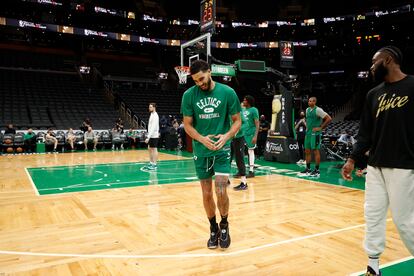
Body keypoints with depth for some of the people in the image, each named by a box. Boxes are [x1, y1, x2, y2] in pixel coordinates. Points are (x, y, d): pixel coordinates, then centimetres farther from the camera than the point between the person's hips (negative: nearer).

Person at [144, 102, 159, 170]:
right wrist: (148, 136, 16)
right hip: (151, 135, 9)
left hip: (154, 136, -9)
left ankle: (154, 165, 1)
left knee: (154, 149, -4)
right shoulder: (152, 115, 13)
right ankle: (151, 163, 21)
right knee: (150, 149, 13)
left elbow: (153, 128, -22)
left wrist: (148, 137, -25)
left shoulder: (155, 116, -16)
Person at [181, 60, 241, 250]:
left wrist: (226, 136, -18)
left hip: (222, 149, -2)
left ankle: (224, 226, 17)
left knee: (220, 191, -10)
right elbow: (187, 124, 0)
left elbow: (237, 120, 1)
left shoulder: (228, 92, -6)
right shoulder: (189, 95, -3)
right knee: (206, 194, 7)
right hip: (201, 151, 2)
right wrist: (202, 139, -17)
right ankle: (213, 229, 28)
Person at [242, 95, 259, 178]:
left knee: (250, 151, 0)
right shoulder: (242, 110, 13)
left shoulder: (254, 110, -7)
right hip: (242, 133, 7)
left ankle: (251, 171, 8)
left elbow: (257, 124, -12)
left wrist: (255, 136, -19)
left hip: (250, 133, -7)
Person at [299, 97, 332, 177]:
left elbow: (329, 119, -16)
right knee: (307, 151, 10)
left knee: (316, 151, -3)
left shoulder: (318, 110, -13)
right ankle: (308, 169, 18)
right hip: (308, 133, 8)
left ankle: (317, 170, 3)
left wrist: (320, 128, -14)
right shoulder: (307, 109, 12)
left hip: (315, 133, -8)